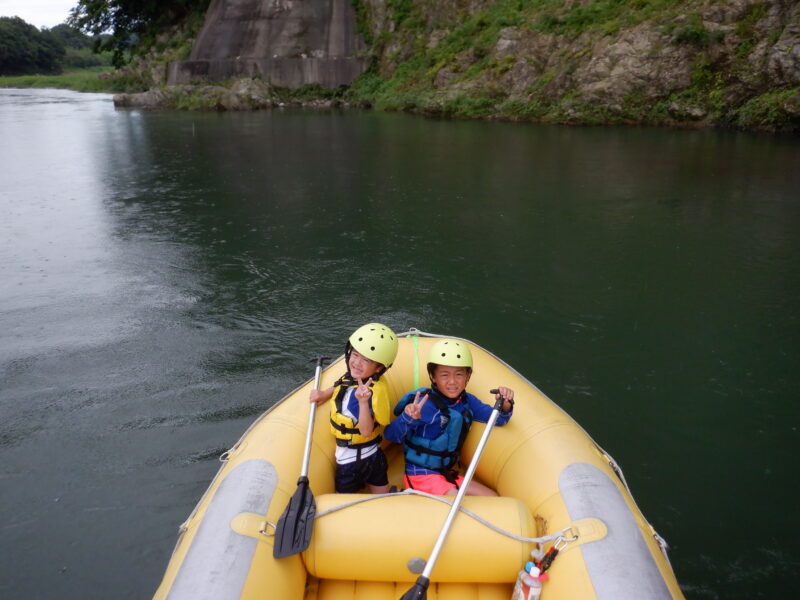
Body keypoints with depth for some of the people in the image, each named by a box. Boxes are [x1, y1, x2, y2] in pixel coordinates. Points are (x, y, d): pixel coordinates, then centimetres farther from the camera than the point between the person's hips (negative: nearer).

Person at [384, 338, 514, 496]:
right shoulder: (426, 404, -21)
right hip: (421, 475, -8)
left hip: (447, 473, 8)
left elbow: (498, 418, 8)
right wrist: (407, 418, -44)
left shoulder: (467, 401, 0)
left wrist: (505, 404, -15)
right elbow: (391, 435, -23)